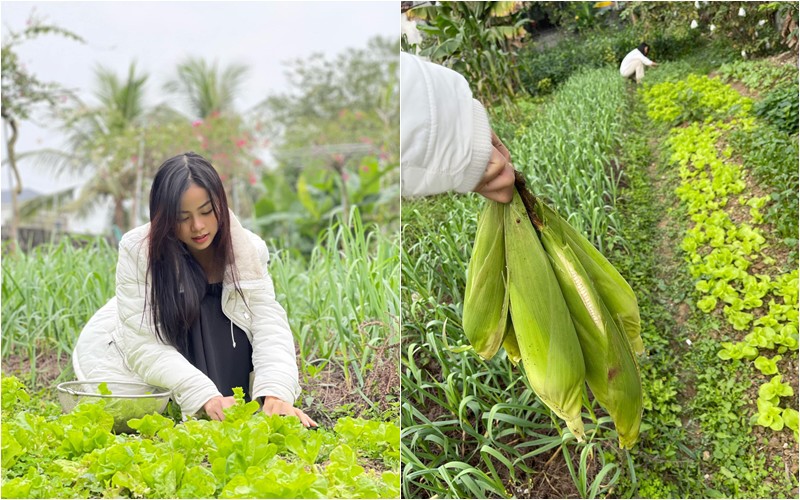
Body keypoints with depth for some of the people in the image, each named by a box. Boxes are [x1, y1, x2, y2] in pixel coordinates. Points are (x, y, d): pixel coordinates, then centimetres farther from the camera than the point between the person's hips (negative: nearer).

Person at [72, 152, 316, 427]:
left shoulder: (249, 250, -18)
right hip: (126, 361, -2)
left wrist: (275, 394, -47)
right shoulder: (137, 250, -25)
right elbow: (144, 344, -30)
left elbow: (270, 324, -28)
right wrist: (206, 396, -44)